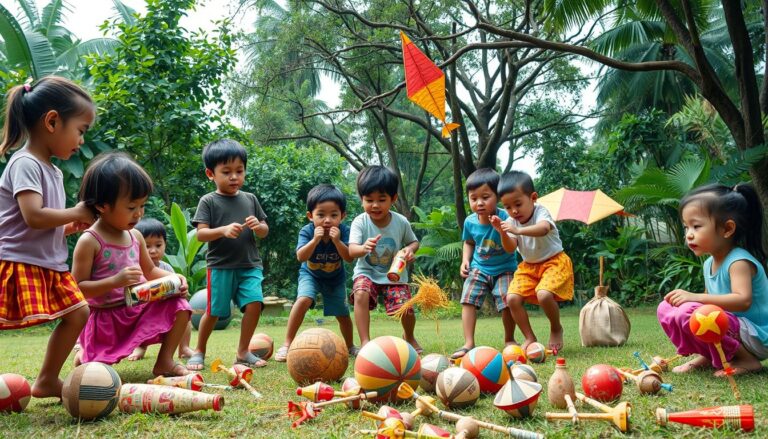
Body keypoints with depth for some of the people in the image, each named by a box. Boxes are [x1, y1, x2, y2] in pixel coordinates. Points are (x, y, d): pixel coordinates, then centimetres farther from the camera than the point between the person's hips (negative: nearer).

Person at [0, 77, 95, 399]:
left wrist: (73, 226, 4)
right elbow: (33, 216, -25)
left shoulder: (53, 171, 15)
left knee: (77, 313, 12)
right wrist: (77, 213, -13)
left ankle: (47, 381, 22)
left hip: (49, 265, 10)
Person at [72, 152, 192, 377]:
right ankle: (83, 355, 29)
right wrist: (115, 281, -30)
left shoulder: (135, 236, 3)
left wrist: (174, 279, -4)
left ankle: (164, 362, -2)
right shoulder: (89, 242, -16)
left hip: (139, 310, 5)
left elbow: (150, 271, 16)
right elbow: (78, 289, -18)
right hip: (105, 318, -5)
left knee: (179, 306, -13)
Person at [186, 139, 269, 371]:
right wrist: (223, 230, -26)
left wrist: (258, 226, -10)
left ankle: (243, 352, 5)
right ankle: (199, 352, 24)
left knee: (254, 304, -11)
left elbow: (264, 232, 13)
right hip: (220, 266, -3)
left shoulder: (250, 199, 10)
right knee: (213, 311, 2)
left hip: (250, 265, 3)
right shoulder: (209, 201, -1)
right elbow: (201, 234, -8)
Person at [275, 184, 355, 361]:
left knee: (343, 314, 6)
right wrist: (315, 240, -48)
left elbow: (349, 258, -31)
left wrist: (337, 241, -45)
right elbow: (301, 257, -36)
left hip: (335, 278, 2)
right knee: (303, 300, -29)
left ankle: (350, 346, 33)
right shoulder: (307, 231, -27)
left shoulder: (343, 231, -25)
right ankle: (287, 343, -19)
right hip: (310, 274, -2)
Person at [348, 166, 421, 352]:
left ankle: (409, 336, 24)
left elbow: (414, 241, 7)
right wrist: (364, 248, -50)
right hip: (366, 272, -1)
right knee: (360, 294, -32)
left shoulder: (401, 222, -10)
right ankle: (365, 341, -22)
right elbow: (351, 251, -27)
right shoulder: (360, 222, -16)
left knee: (406, 309, -13)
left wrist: (409, 249, -17)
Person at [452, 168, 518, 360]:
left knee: (507, 303, -14)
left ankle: (509, 339, 12)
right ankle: (468, 343, -7)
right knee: (468, 299, -12)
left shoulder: (504, 217, -19)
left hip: (504, 269, -3)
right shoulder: (470, 222, -5)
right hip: (479, 268, 3)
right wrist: (465, 260, 0)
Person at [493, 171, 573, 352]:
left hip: (554, 261, -6)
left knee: (544, 294, -31)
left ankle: (556, 329, 0)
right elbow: (510, 248, -9)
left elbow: (543, 229, -42)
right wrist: (502, 232, -27)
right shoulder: (511, 221, -2)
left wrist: (518, 230, -57)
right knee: (512, 298, -13)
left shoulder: (540, 212, -19)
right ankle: (529, 338, 4)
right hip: (529, 266, 6)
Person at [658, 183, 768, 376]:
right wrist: (685, 297, -3)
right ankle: (706, 357, 6)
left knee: (688, 313, -31)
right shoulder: (709, 263, 9)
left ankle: (747, 360, -13)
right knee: (666, 308, 3)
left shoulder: (739, 261, -18)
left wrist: (695, 298, -37)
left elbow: (743, 301, -33)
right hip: (731, 326, 9)